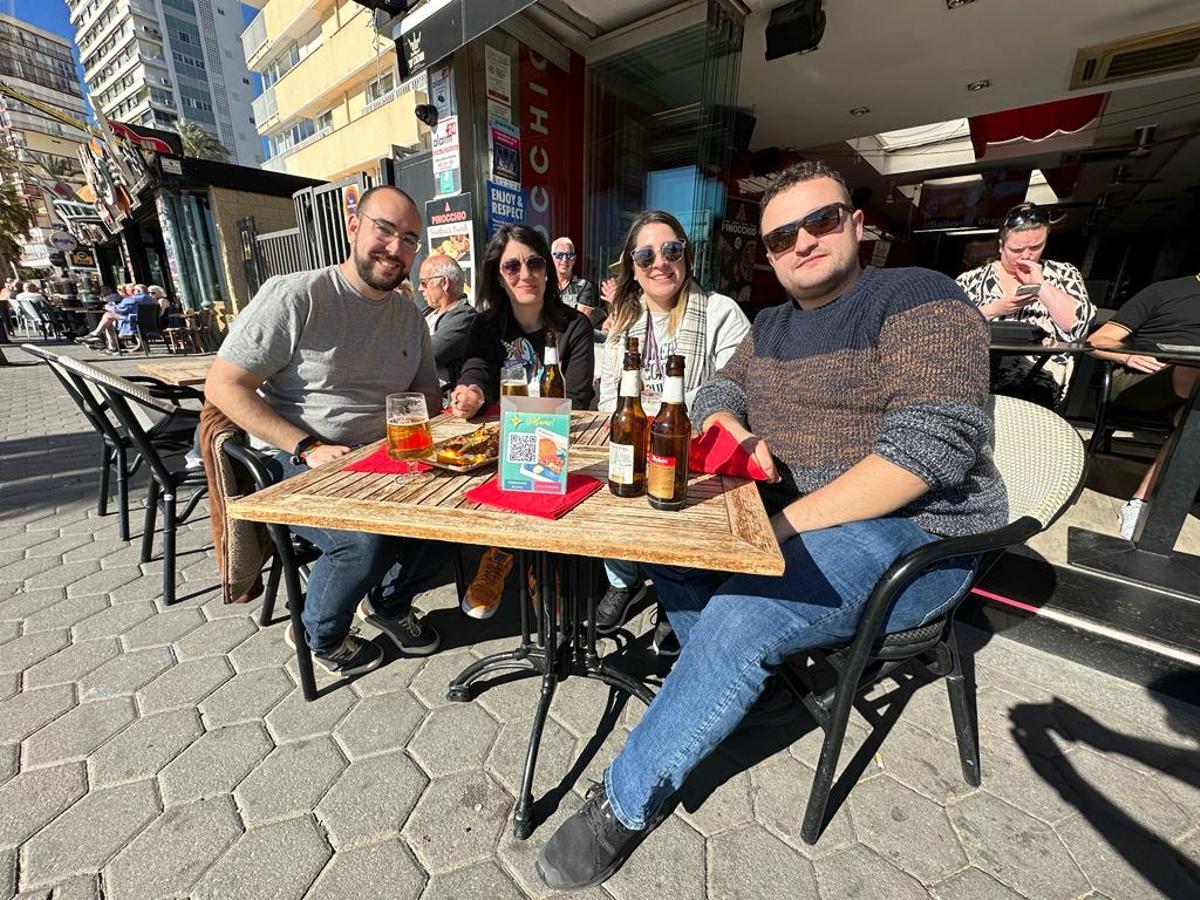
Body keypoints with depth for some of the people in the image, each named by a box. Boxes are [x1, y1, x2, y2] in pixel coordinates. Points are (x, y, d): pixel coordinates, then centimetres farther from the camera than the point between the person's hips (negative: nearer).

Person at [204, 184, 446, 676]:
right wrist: (307, 449, -20)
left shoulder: (410, 316, 10)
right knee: (366, 539, -30)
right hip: (294, 463, -5)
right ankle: (319, 635, 7)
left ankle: (388, 601, 15)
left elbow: (428, 395, 17)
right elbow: (223, 386, -10)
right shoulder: (294, 295, -8)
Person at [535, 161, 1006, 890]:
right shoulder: (774, 323, 14)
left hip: (908, 532, -7)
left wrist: (789, 524, -25)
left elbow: (933, 442, -21)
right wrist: (733, 427, -11)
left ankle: (626, 804, -4)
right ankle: (733, 689, 6)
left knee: (741, 618, -26)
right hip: (787, 515, 8)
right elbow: (715, 393, 14)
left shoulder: (919, 300, -9)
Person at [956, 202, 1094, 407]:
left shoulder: (1063, 274, 19)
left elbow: (1080, 324, 3)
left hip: (1036, 375, -1)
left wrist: (1039, 284, 2)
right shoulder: (972, 279, 16)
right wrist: (994, 309, -7)